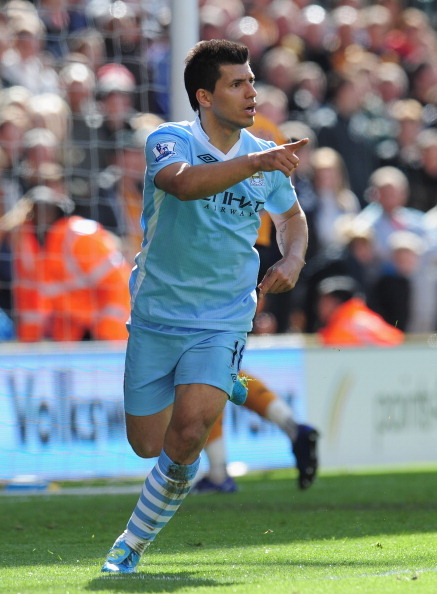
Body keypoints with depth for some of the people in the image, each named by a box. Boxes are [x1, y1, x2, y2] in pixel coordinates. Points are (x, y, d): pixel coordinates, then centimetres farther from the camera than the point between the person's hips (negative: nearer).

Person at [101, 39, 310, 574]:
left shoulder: (267, 157, 1)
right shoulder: (168, 141, -12)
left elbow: (291, 214, 22)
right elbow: (185, 183, -37)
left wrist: (292, 259, 1)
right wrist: (254, 162, -49)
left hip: (222, 322, 1)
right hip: (156, 316, -1)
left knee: (187, 434, -20)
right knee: (147, 445, 8)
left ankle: (134, 542, 1)